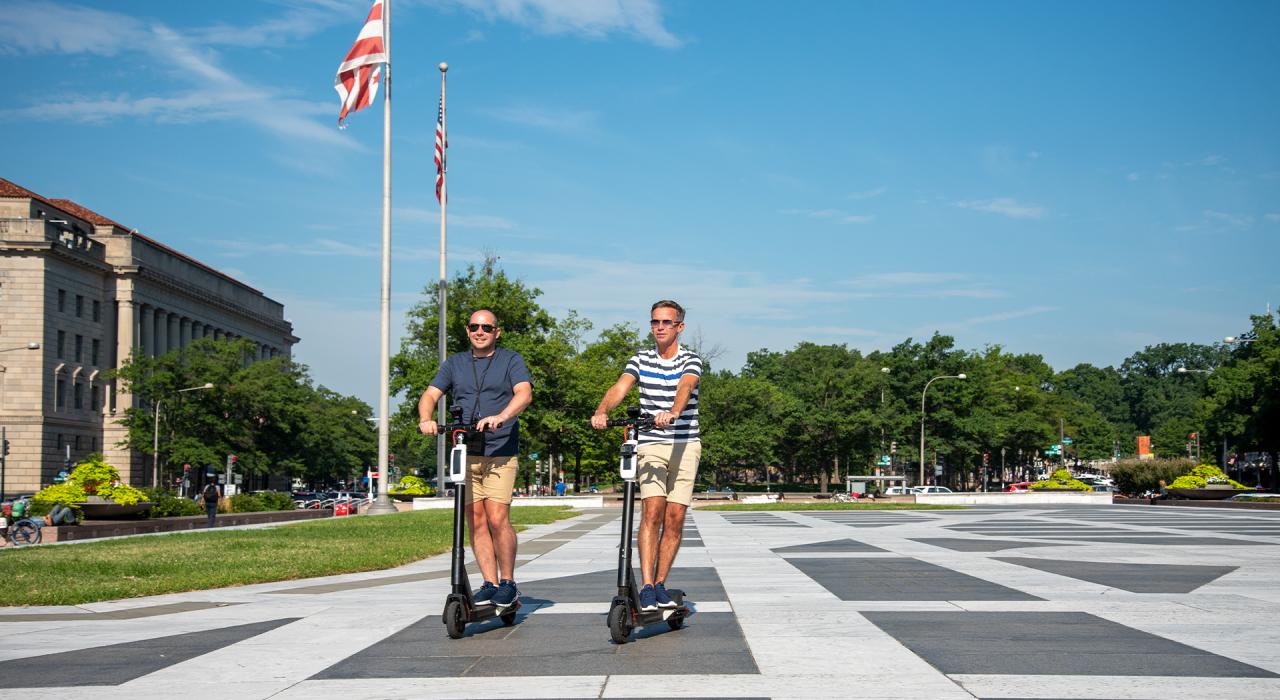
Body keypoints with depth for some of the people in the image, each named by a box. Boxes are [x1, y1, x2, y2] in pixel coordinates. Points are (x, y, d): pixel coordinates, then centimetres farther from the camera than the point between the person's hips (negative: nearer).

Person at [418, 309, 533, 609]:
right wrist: (426, 420, -16)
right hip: (465, 452, 4)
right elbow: (431, 395, 7)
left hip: (500, 452, -4)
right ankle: (490, 584, 7)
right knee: (475, 520, 1)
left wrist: (500, 417, -29)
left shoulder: (511, 361, 7)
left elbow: (524, 393, -10)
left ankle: (508, 582, 1)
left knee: (497, 518, -12)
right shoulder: (454, 364, 17)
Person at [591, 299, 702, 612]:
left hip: (685, 445, 0)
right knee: (652, 511, -14)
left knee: (675, 518, 0)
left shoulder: (691, 360, 1)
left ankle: (660, 584, 12)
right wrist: (602, 411, -30)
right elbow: (620, 387, -9)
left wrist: (672, 412, -42)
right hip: (651, 444, 0)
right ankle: (647, 587, -16)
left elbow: (685, 387, -21)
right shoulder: (640, 360, 8)